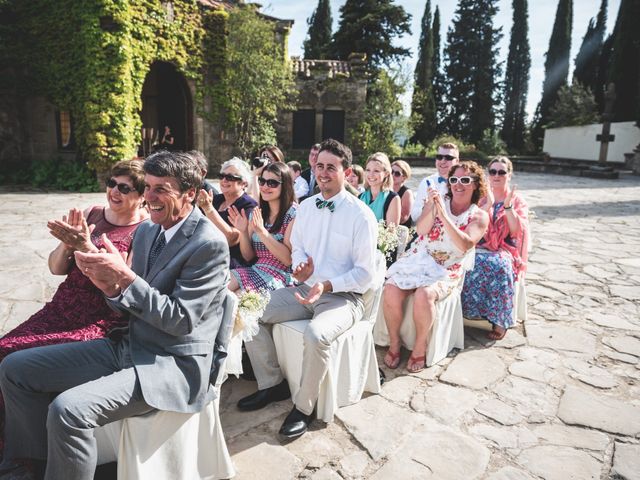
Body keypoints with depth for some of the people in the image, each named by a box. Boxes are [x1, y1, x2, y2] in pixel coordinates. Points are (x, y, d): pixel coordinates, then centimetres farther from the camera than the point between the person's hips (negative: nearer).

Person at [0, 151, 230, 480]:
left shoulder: (209, 243, -18)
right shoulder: (146, 231, 7)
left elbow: (180, 321, -19)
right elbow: (133, 306, 12)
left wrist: (124, 276, -23)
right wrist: (110, 286, -11)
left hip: (174, 363, -8)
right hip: (128, 345, 9)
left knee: (68, 408, -27)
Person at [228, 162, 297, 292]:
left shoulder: (293, 214, -8)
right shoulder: (257, 214, 9)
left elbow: (288, 259, -15)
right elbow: (248, 257, 11)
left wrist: (262, 231, -21)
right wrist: (243, 232, -7)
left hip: (281, 276, -5)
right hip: (256, 270, 5)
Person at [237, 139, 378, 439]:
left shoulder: (361, 216, -11)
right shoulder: (306, 207, 6)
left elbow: (365, 274, -11)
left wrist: (327, 285, -25)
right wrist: (300, 264, -7)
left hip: (342, 296, -6)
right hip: (304, 288, 6)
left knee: (316, 335, -35)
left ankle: (303, 408, -7)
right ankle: (271, 385, 12)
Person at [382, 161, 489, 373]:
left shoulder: (479, 216, 3)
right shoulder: (439, 200, 8)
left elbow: (465, 245, -15)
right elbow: (421, 230, -6)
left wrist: (444, 216, -23)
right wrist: (432, 207, -23)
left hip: (445, 270, -2)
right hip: (417, 259, 2)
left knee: (424, 295, -33)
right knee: (390, 291, -25)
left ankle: (420, 348, -8)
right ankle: (394, 343, -2)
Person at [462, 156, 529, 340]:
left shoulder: (518, 201, 10)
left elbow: (517, 231, -5)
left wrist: (508, 205, -14)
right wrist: (488, 204, -11)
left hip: (505, 251, -1)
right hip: (480, 247, 1)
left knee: (499, 266, -35)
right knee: (471, 263, -34)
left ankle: (500, 320, -22)